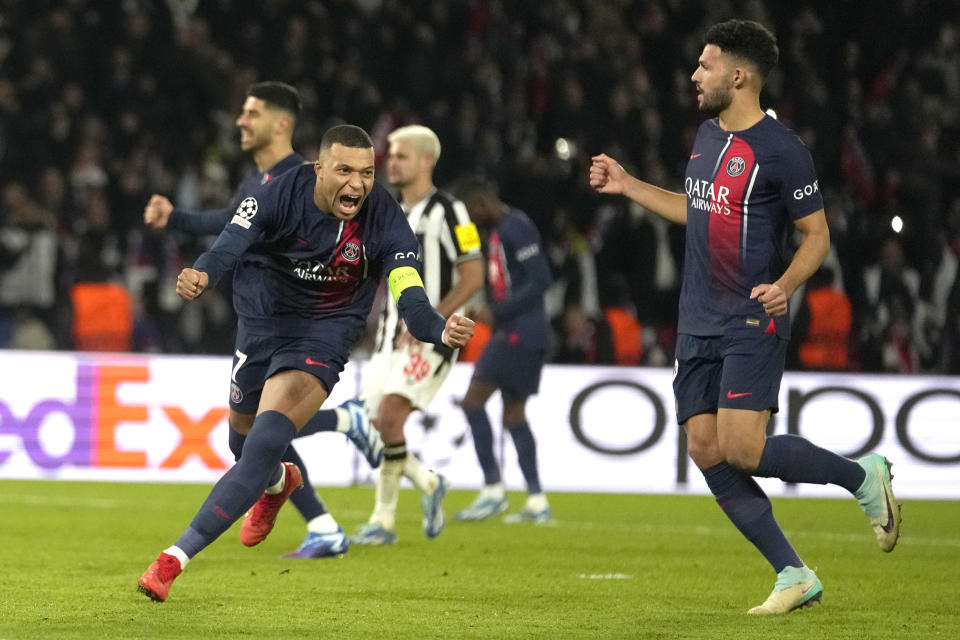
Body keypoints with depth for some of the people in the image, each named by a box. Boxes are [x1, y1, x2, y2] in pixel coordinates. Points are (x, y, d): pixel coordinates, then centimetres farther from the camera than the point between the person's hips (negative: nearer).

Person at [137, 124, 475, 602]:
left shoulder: (385, 222, -20)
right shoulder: (278, 195, -20)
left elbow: (410, 298, -28)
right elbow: (231, 245, -34)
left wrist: (441, 330, -51)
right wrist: (202, 275, -58)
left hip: (323, 335, -3)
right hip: (260, 323, 3)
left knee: (265, 444, -23)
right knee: (244, 439, 21)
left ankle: (177, 556, -23)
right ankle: (278, 482, 61)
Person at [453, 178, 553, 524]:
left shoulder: (515, 228, -13)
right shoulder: (496, 232, 18)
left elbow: (541, 279, -20)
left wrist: (500, 313, -21)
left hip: (520, 330, -10)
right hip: (512, 331, 10)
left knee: (473, 401, -10)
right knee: (514, 415, 10)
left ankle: (493, 490, -9)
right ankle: (537, 502, 11)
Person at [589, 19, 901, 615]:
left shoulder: (781, 150, -13)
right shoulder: (707, 136, 12)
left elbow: (817, 234, -9)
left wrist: (786, 285, -26)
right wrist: (628, 186, 25)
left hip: (753, 325, -8)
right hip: (699, 325, 8)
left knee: (742, 449, -18)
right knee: (707, 452, -1)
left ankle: (863, 476, 5)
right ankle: (794, 576, 5)